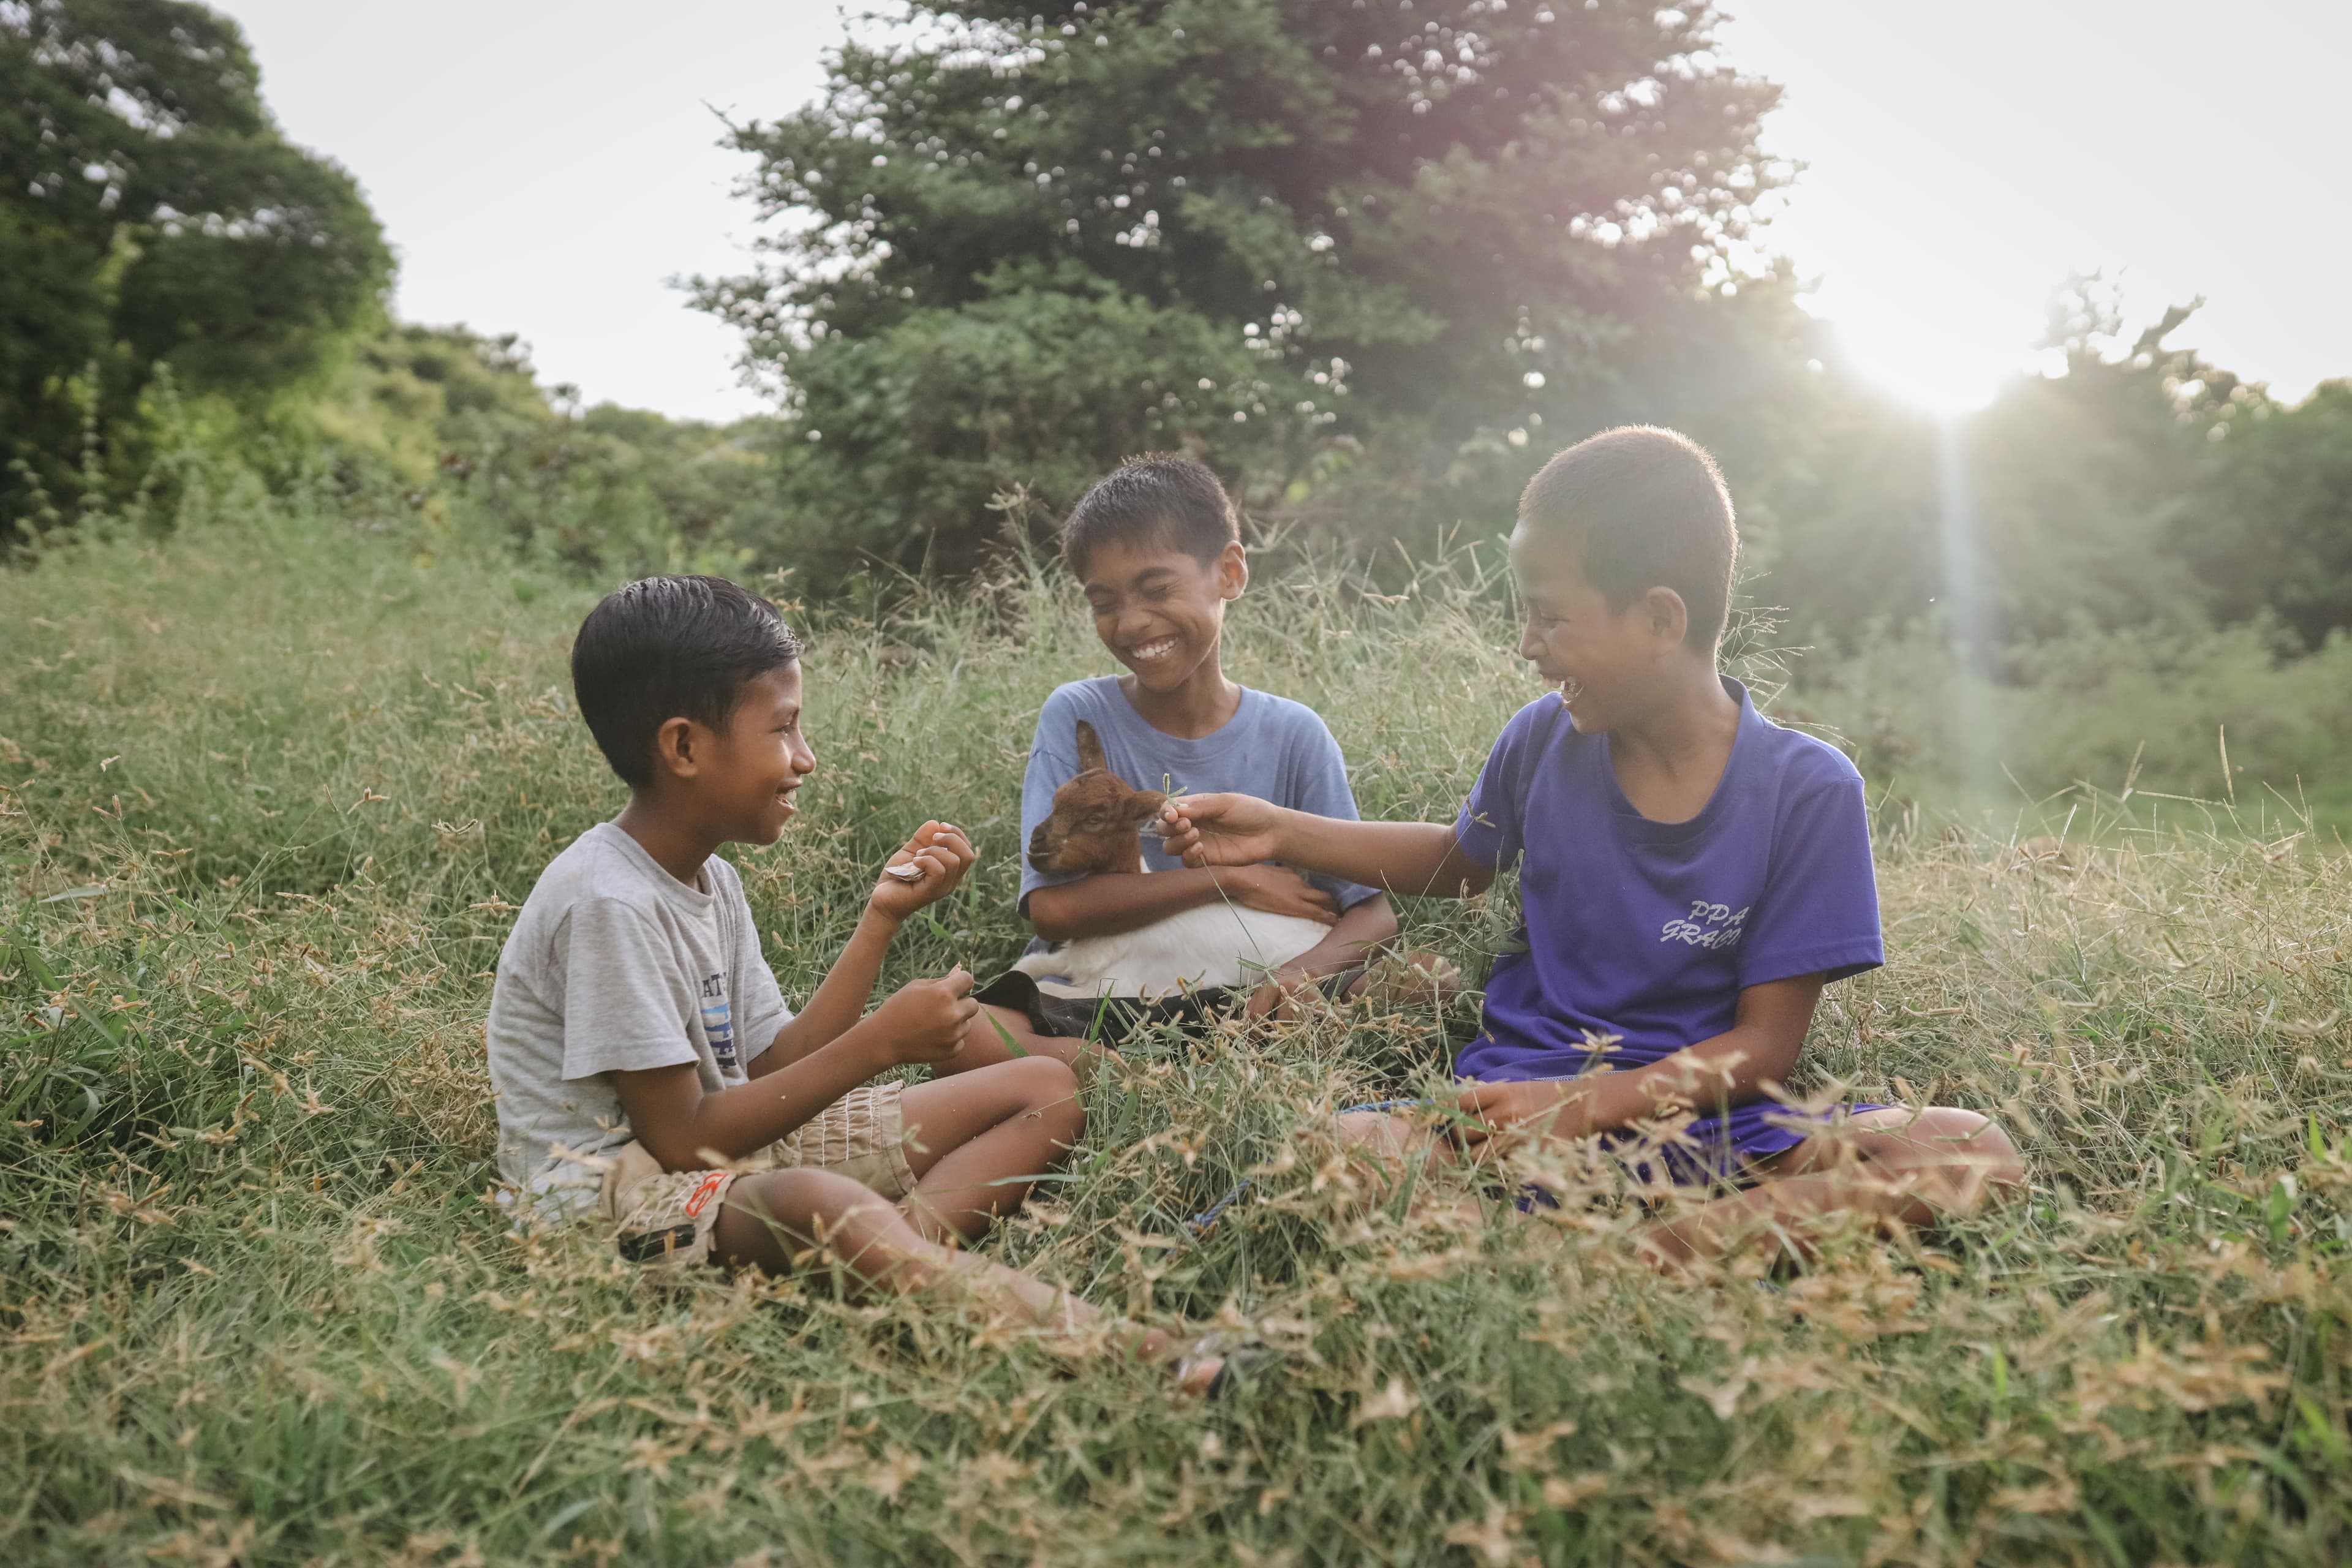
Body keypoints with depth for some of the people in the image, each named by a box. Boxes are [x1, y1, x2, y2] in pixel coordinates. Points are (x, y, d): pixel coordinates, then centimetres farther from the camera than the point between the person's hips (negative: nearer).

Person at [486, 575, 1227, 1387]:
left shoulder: (708, 879, 9)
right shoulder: (608, 902, -20)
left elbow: (772, 1069, 5)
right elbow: (681, 1140, -21)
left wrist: (882, 919, -1)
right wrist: (880, 1044, -19)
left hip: (732, 1144, 9)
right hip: (616, 1185, -9)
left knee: (1045, 1090, -1)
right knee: (817, 1202, -45)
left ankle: (896, 1259, -29)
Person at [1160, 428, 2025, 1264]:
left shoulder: (1806, 790, -8)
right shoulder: (1543, 741, 3)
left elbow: (1765, 1044, -6)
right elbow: (1460, 859, 25)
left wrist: (1589, 1103, -20)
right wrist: (1282, 833, 16)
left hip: (1703, 1119, -1)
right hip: (1524, 1096, 1)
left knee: (1976, 1154, -28)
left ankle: (1661, 1248, -37)